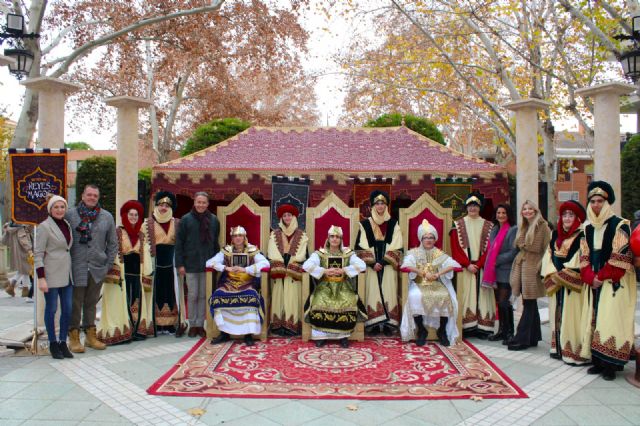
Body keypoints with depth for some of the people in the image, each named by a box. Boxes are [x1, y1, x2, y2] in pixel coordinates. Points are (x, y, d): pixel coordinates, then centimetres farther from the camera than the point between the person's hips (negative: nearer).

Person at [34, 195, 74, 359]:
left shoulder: (67, 224, 11)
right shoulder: (44, 226, -9)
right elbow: (38, 253, -11)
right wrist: (41, 278, -17)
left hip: (67, 274, 6)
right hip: (51, 274, -6)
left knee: (68, 310, 7)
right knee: (51, 309, 3)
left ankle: (63, 342, 18)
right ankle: (53, 344, 15)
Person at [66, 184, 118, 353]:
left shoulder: (107, 217, 6)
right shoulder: (70, 215, -3)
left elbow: (113, 242, 10)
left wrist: (109, 263, 4)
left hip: (97, 268, 3)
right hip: (76, 267, -3)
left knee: (92, 302, 13)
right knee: (75, 303, 2)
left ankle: (90, 335, 23)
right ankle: (74, 336, 13)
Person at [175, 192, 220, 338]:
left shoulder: (213, 220, 5)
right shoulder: (186, 219, -2)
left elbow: (216, 243, 10)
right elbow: (179, 243, -2)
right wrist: (180, 264, -6)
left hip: (207, 264, 2)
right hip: (191, 264, -2)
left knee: (203, 295, 7)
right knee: (193, 295, 4)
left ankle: (200, 325, 17)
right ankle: (192, 325, 16)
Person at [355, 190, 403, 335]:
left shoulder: (393, 224, 6)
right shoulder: (365, 224, 5)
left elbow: (396, 247, -1)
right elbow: (361, 247, 0)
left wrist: (383, 261, -11)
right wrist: (372, 263, -11)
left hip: (388, 266, 0)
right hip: (371, 266, 0)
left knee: (388, 292, -1)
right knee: (373, 293, -2)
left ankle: (388, 324, 4)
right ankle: (374, 324, 3)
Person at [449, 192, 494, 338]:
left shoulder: (488, 226, 8)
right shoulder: (458, 225, 6)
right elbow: (456, 248, 0)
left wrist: (478, 264, -9)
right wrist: (467, 264, -10)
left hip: (482, 268, 1)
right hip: (465, 268, -1)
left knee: (482, 296, 0)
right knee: (466, 295, -2)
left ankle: (482, 328, 3)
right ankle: (467, 327, 0)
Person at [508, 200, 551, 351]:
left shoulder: (542, 226, -6)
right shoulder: (523, 227, 17)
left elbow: (545, 248, -9)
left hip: (533, 268, -7)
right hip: (522, 266, 7)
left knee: (529, 305, -3)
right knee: (530, 304, 12)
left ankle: (522, 339, -1)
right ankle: (533, 337, 19)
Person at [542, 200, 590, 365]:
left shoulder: (582, 235, -7)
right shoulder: (555, 234, 14)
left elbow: (580, 260, -15)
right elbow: (548, 255, 10)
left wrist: (562, 274, -13)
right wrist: (553, 274, -4)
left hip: (574, 284, -6)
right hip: (556, 284, 7)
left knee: (571, 316, -5)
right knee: (558, 315, 11)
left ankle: (574, 351, 1)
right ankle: (559, 348, 19)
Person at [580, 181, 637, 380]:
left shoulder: (619, 225, -7)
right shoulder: (587, 228, 11)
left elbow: (620, 257, -13)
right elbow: (584, 256, 9)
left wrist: (601, 277, -13)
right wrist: (591, 278, -5)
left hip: (615, 282, -6)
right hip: (595, 282, 6)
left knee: (611, 320, -8)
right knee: (596, 320, 7)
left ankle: (610, 364, -2)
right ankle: (598, 362, 14)